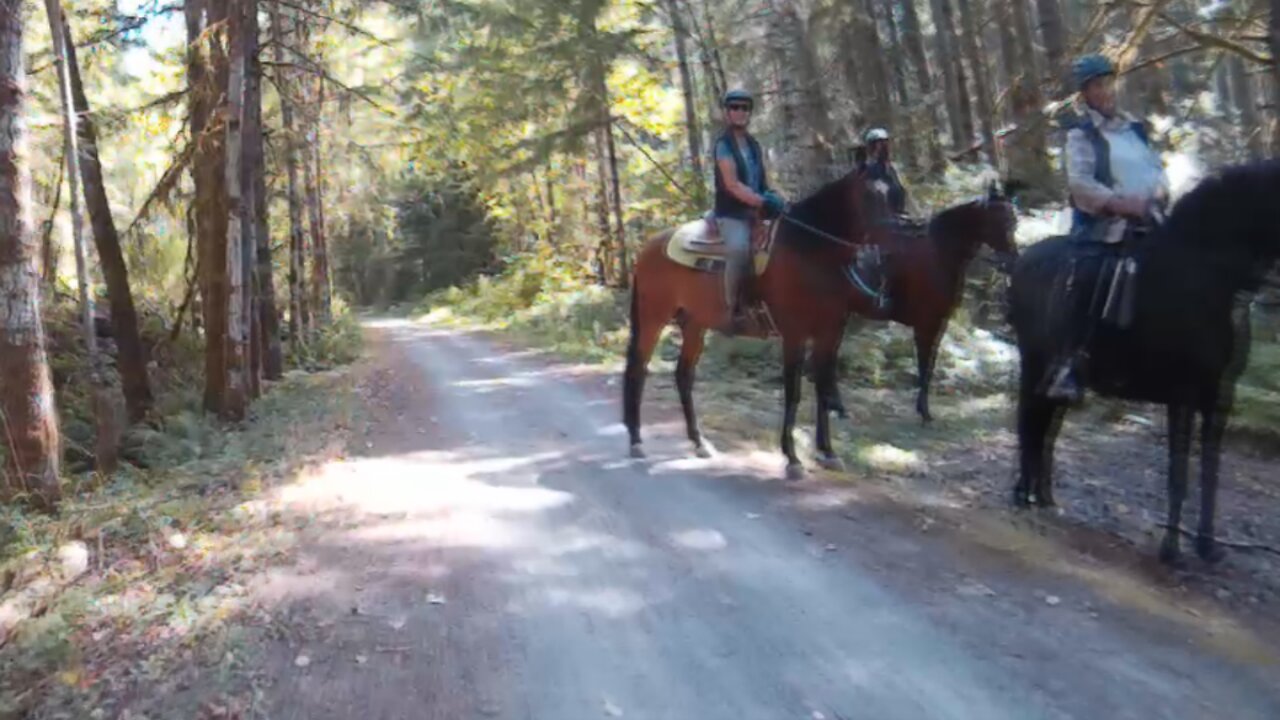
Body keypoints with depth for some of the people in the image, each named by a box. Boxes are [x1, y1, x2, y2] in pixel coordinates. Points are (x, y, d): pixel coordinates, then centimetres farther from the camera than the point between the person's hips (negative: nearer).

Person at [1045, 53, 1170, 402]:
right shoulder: (1081, 134, 0)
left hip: (1145, 222, 7)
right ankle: (1067, 365, -23)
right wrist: (1118, 202, -23)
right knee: (1084, 283, -25)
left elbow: (1157, 167, 20)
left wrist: (1159, 191, -2)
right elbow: (1079, 182, -12)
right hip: (1102, 226, -6)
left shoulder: (1135, 128, 19)